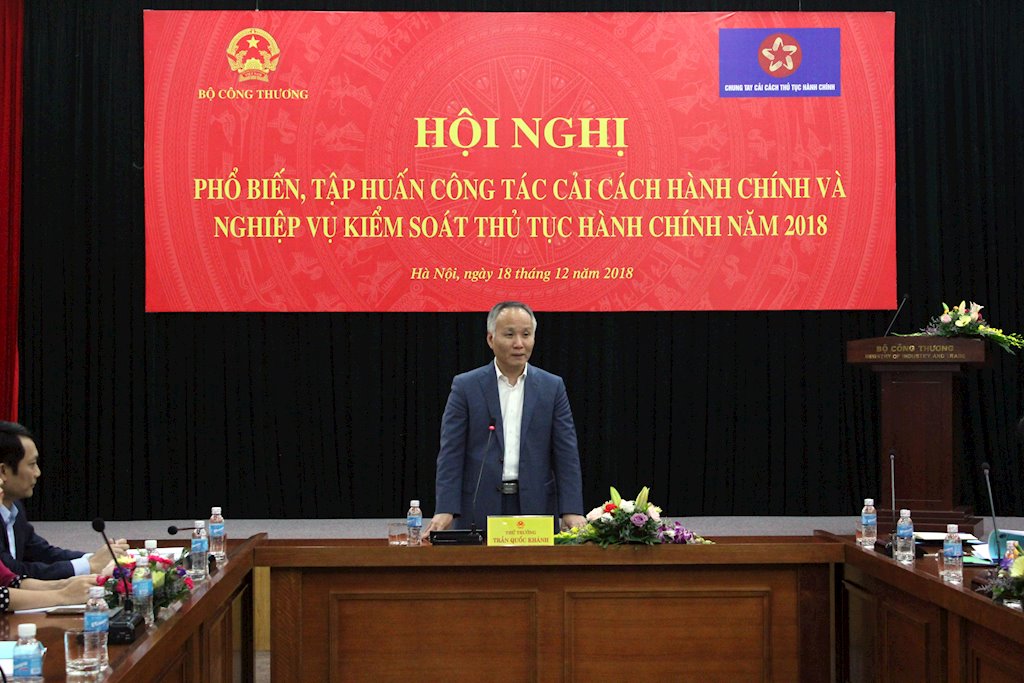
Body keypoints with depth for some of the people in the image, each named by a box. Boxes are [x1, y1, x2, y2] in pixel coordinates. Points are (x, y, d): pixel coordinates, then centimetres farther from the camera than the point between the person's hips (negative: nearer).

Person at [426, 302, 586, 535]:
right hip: (480, 511, -1)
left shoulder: (552, 387, 6)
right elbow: (451, 453, -1)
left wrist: (572, 511, -8)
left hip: (536, 508, 1)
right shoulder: (465, 386, 2)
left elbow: (566, 454, 3)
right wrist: (445, 510, -12)